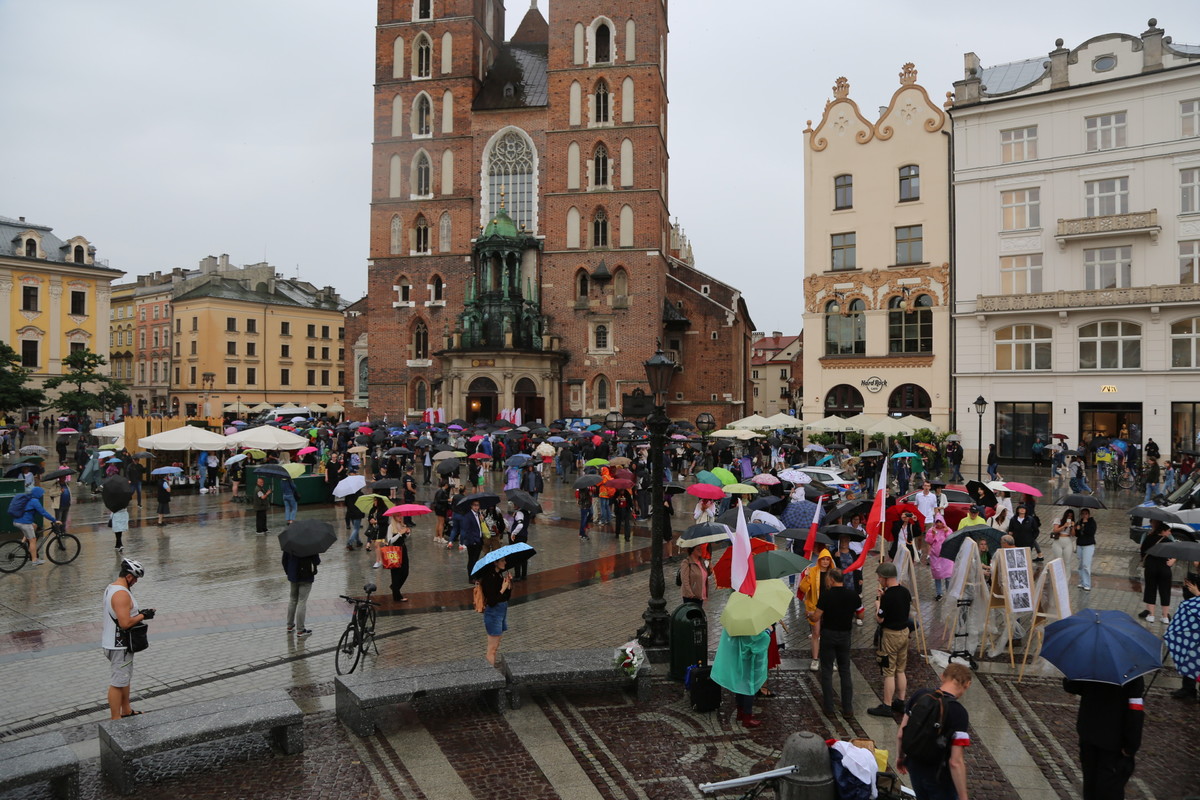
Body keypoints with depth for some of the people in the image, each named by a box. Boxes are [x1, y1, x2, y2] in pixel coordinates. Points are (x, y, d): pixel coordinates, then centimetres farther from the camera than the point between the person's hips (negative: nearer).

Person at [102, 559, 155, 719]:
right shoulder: (122, 594, -25)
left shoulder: (111, 588, 9)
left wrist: (138, 613, 9)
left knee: (126, 678, 22)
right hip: (119, 646, -11)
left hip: (119, 644, 11)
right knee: (118, 682, -2)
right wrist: (143, 616, -15)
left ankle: (126, 712, 35)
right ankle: (116, 720, 7)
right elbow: (125, 623, -29)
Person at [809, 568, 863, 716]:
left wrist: (810, 614, 7)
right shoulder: (853, 595, -4)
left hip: (828, 634, -3)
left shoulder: (826, 595, -15)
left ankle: (828, 706, 13)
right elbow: (860, 616, 4)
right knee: (845, 671, 13)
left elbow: (816, 618, -14)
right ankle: (848, 708, 13)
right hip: (845, 636, 3)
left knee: (827, 671, 8)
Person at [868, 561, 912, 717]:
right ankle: (900, 702, 25)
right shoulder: (905, 592, 2)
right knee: (901, 670, 17)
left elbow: (879, 619, -19)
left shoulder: (888, 596, -22)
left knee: (889, 672, -1)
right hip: (904, 632, 8)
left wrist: (878, 602, -3)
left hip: (891, 634, -8)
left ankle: (887, 707, 5)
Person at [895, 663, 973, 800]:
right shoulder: (959, 713, -24)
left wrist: (900, 757, 17)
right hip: (939, 776, -5)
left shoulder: (919, 695, -8)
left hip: (914, 767, 5)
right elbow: (955, 762, -25)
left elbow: (900, 733, 1)